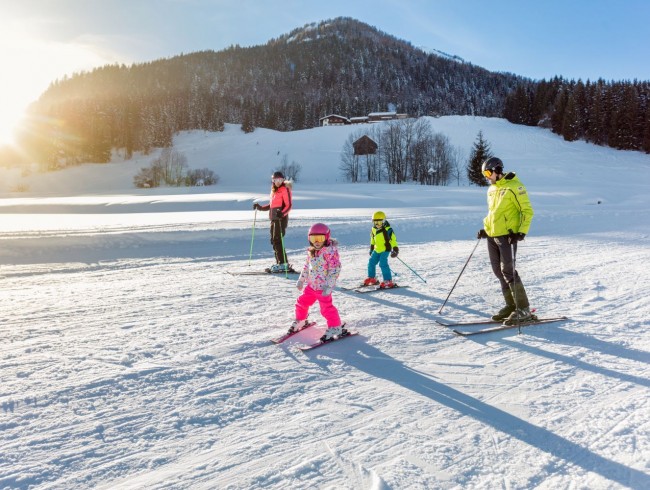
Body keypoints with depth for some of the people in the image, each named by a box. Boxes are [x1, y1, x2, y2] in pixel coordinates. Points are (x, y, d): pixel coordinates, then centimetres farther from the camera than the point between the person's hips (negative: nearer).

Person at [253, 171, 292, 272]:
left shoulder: (285, 190, -6)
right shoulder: (274, 190, 19)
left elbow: (288, 205, -14)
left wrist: (282, 213, -31)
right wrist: (260, 208, 19)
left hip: (281, 218, -8)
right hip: (274, 219, 8)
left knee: (277, 241, -12)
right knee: (273, 241, 8)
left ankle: (283, 264, -8)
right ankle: (279, 263, 15)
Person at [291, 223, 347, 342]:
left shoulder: (331, 251, -16)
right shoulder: (311, 251, 8)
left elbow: (335, 269, -20)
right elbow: (306, 266, 21)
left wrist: (329, 285, -24)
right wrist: (301, 280, 22)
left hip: (323, 286, -8)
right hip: (311, 284, 8)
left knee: (326, 307, -7)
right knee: (302, 302, 16)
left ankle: (335, 327, 9)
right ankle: (300, 321, 40)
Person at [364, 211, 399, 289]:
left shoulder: (388, 230, -16)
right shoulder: (373, 229, 5)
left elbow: (393, 239, -15)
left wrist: (395, 249, -19)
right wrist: (371, 248, 25)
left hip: (385, 249, -7)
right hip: (377, 250, 8)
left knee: (383, 264, -19)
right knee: (371, 262, 10)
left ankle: (388, 281, -14)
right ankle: (372, 278, 29)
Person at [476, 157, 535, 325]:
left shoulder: (513, 186, -9)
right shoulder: (492, 189, 16)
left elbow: (527, 210, -10)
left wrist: (521, 231, -18)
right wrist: (485, 229, 16)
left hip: (507, 235, -8)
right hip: (492, 236, 8)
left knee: (508, 271, -10)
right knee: (498, 271, 9)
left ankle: (523, 309, -3)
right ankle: (511, 305, 18)